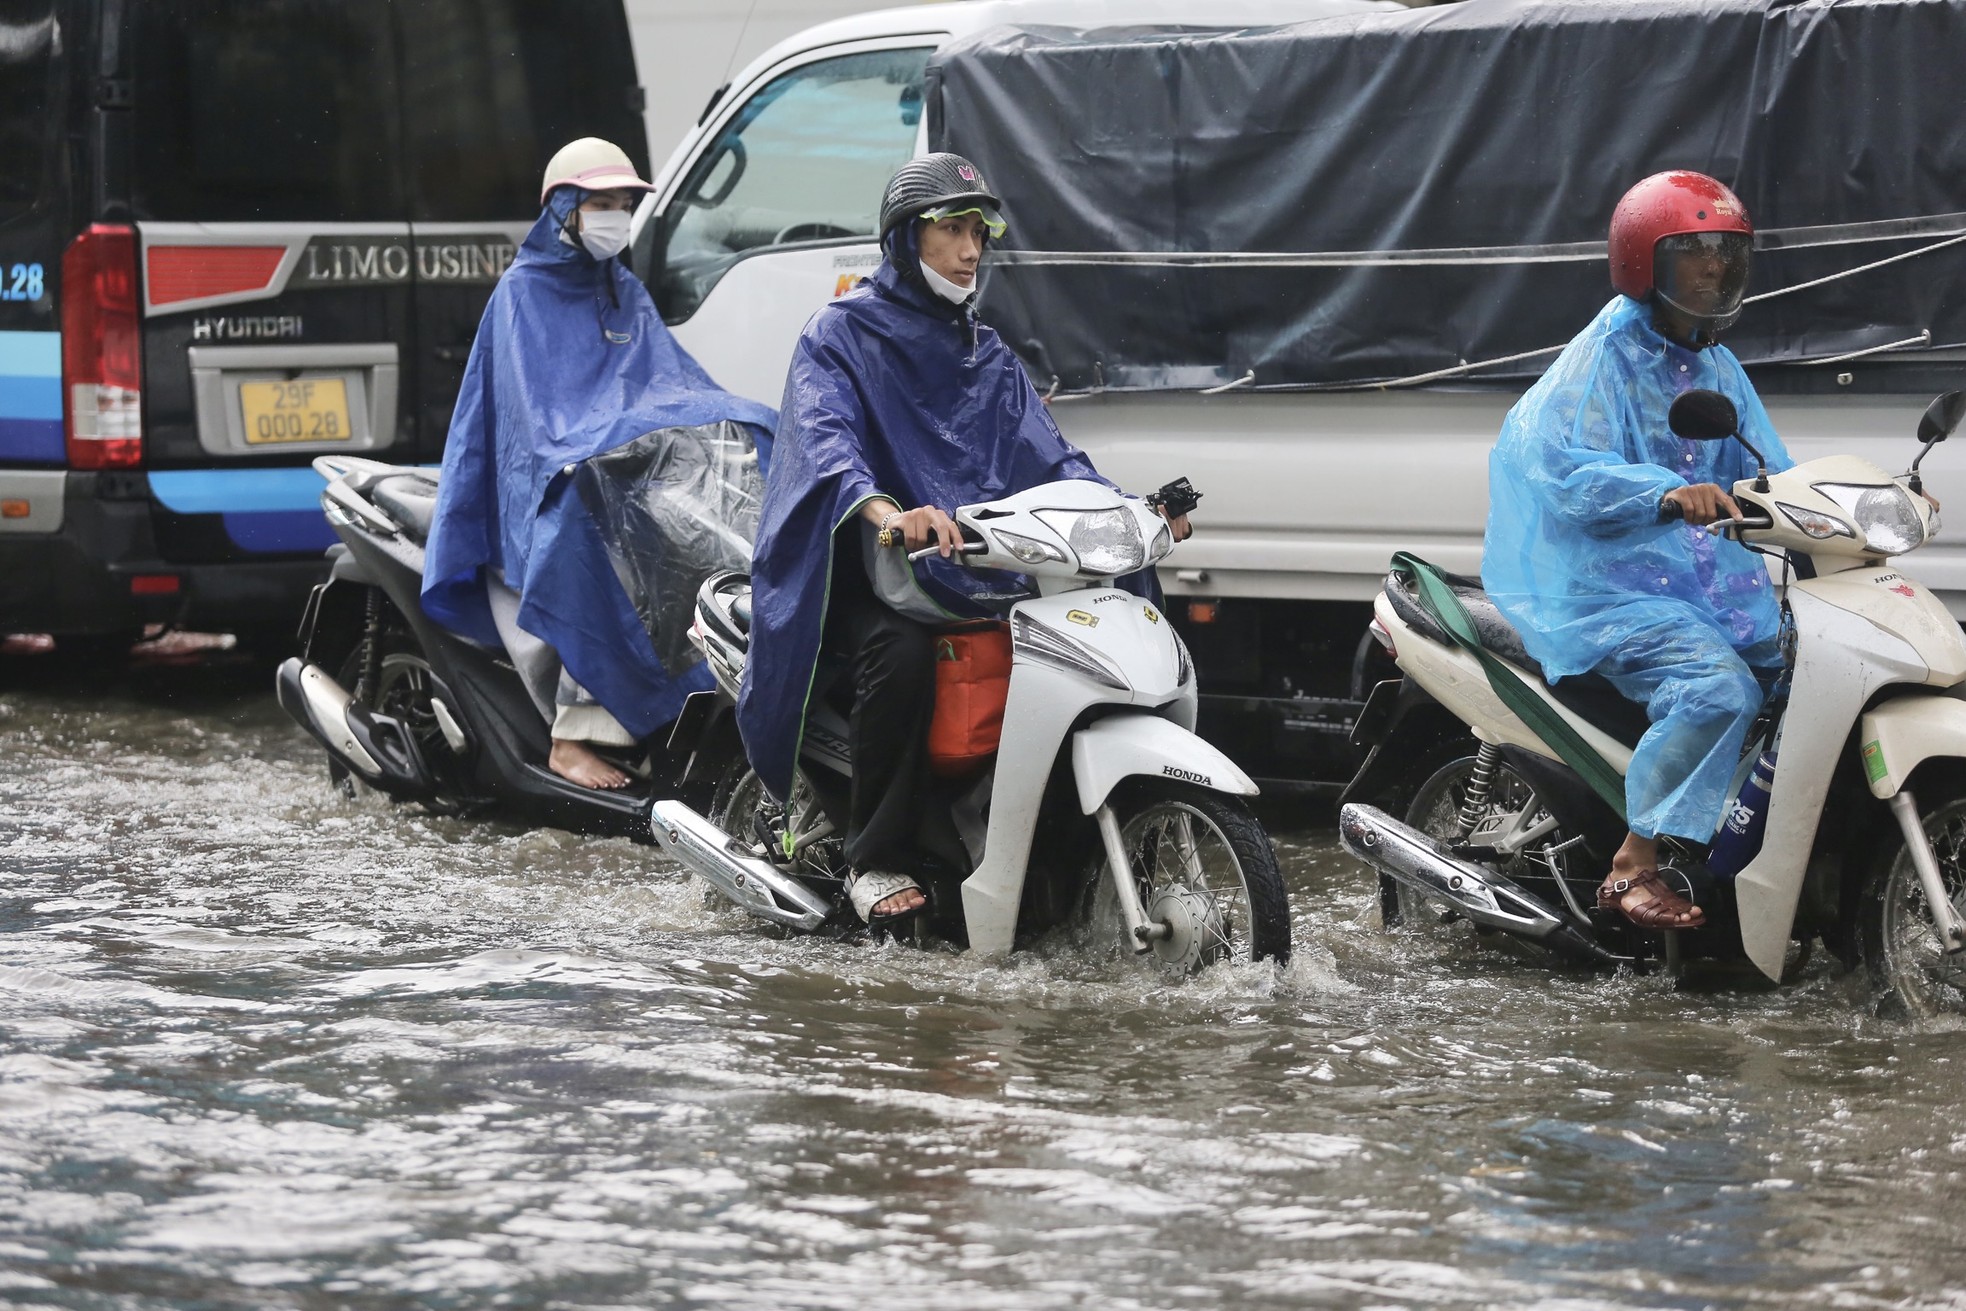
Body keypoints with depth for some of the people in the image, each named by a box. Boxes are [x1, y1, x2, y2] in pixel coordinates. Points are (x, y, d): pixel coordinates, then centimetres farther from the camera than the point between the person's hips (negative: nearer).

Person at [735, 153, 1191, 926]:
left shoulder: (990, 361, 22)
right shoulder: (840, 336, 1)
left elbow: (1047, 456, 11)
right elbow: (824, 438, -19)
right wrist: (886, 513, -40)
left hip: (976, 569, 6)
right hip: (869, 574, -5)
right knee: (902, 654, -38)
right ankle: (877, 860, -25)